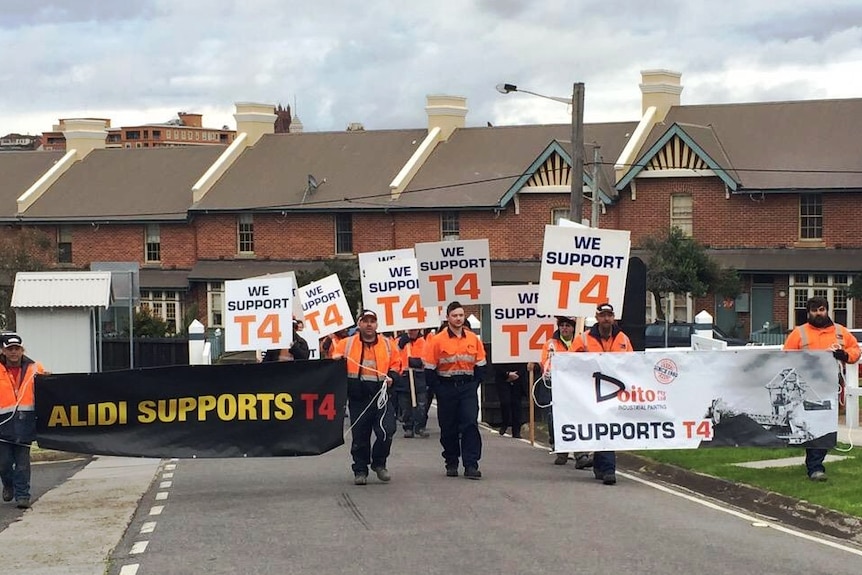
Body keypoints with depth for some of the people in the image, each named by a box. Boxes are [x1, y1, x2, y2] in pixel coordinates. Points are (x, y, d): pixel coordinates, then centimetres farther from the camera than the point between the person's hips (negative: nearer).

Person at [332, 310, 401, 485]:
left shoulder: (387, 345, 10)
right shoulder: (346, 344, 6)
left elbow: (396, 364, 17)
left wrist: (392, 376, -1)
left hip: (381, 395, 0)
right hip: (357, 397, 0)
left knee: (386, 430, -12)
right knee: (359, 435, 4)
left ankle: (379, 463, 10)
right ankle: (360, 470, 16)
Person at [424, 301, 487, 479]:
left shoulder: (474, 339, 6)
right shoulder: (437, 341, -3)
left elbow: (480, 365, 11)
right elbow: (430, 370, -3)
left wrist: (474, 384, 1)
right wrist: (439, 389, -7)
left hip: (468, 387, 1)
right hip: (446, 388, -1)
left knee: (471, 424, -10)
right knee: (448, 428, 7)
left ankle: (471, 465, -11)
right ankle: (451, 464, 20)